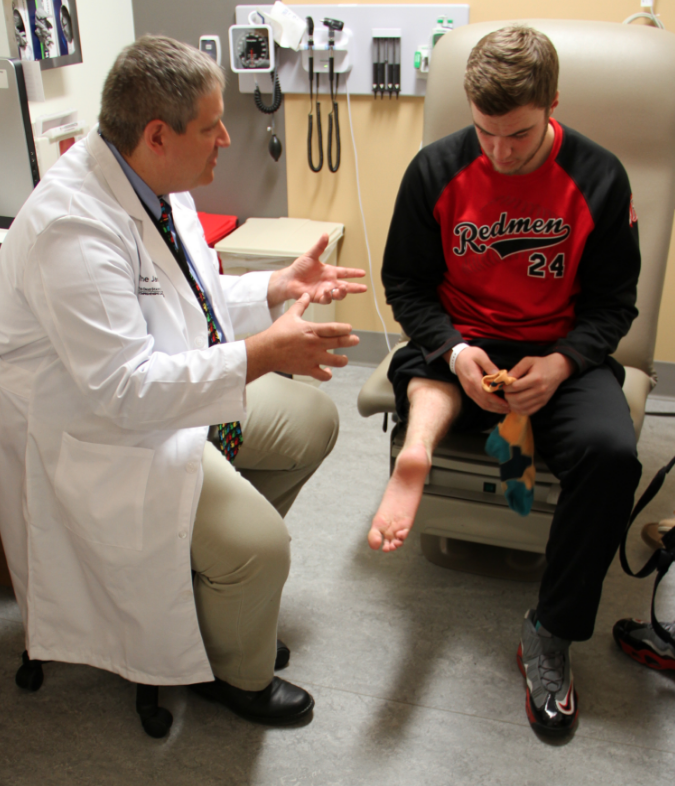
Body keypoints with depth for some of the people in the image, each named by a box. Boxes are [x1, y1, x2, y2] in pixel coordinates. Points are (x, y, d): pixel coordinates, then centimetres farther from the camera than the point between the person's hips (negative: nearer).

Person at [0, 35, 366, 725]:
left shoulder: (154, 183, 0)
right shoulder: (72, 228, -30)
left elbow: (194, 297, 14)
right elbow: (127, 388, -33)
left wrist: (279, 287, 0)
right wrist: (262, 354, -37)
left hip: (179, 384, 10)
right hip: (101, 431, -10)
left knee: (312, 420, 10)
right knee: (260, 546, -22)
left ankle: (223, 572, 24)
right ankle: (235, 674, 13)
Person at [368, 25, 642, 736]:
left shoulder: (598, 176, -3)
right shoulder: (436, 169, -3)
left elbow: (613, 299, 3)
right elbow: (405, 282, 3)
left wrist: (561, 363, -17)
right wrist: (454, 351, -16)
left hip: (561, 353, -1)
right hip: (460, 346, 2)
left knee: (610, 451, -28)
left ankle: (551, 632, -16)